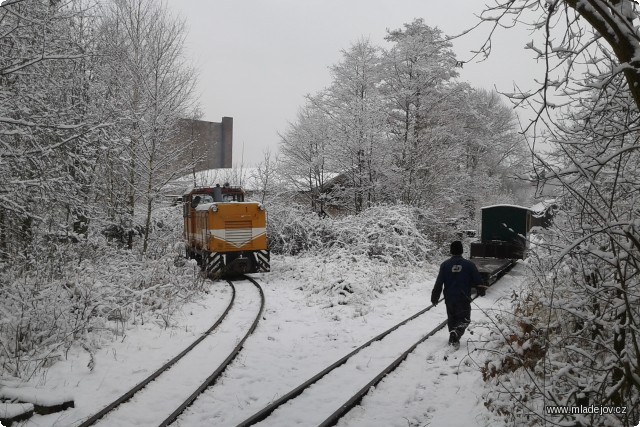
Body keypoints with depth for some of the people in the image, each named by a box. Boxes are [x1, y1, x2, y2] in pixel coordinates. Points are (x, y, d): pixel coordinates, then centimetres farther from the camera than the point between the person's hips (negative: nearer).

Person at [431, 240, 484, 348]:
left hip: (449, 298, 2)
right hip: (464, 298, -2)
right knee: (464, 319, 6)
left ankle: (453, 338, 21)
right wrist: (481, 290, 22)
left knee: (452, 318, 19)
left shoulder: (445, 265, -3)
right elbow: (477, 280, 2)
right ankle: (455, 335, -18)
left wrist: (435, 297, 5)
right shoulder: (469, 265, -5)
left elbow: (439, 283, -3)